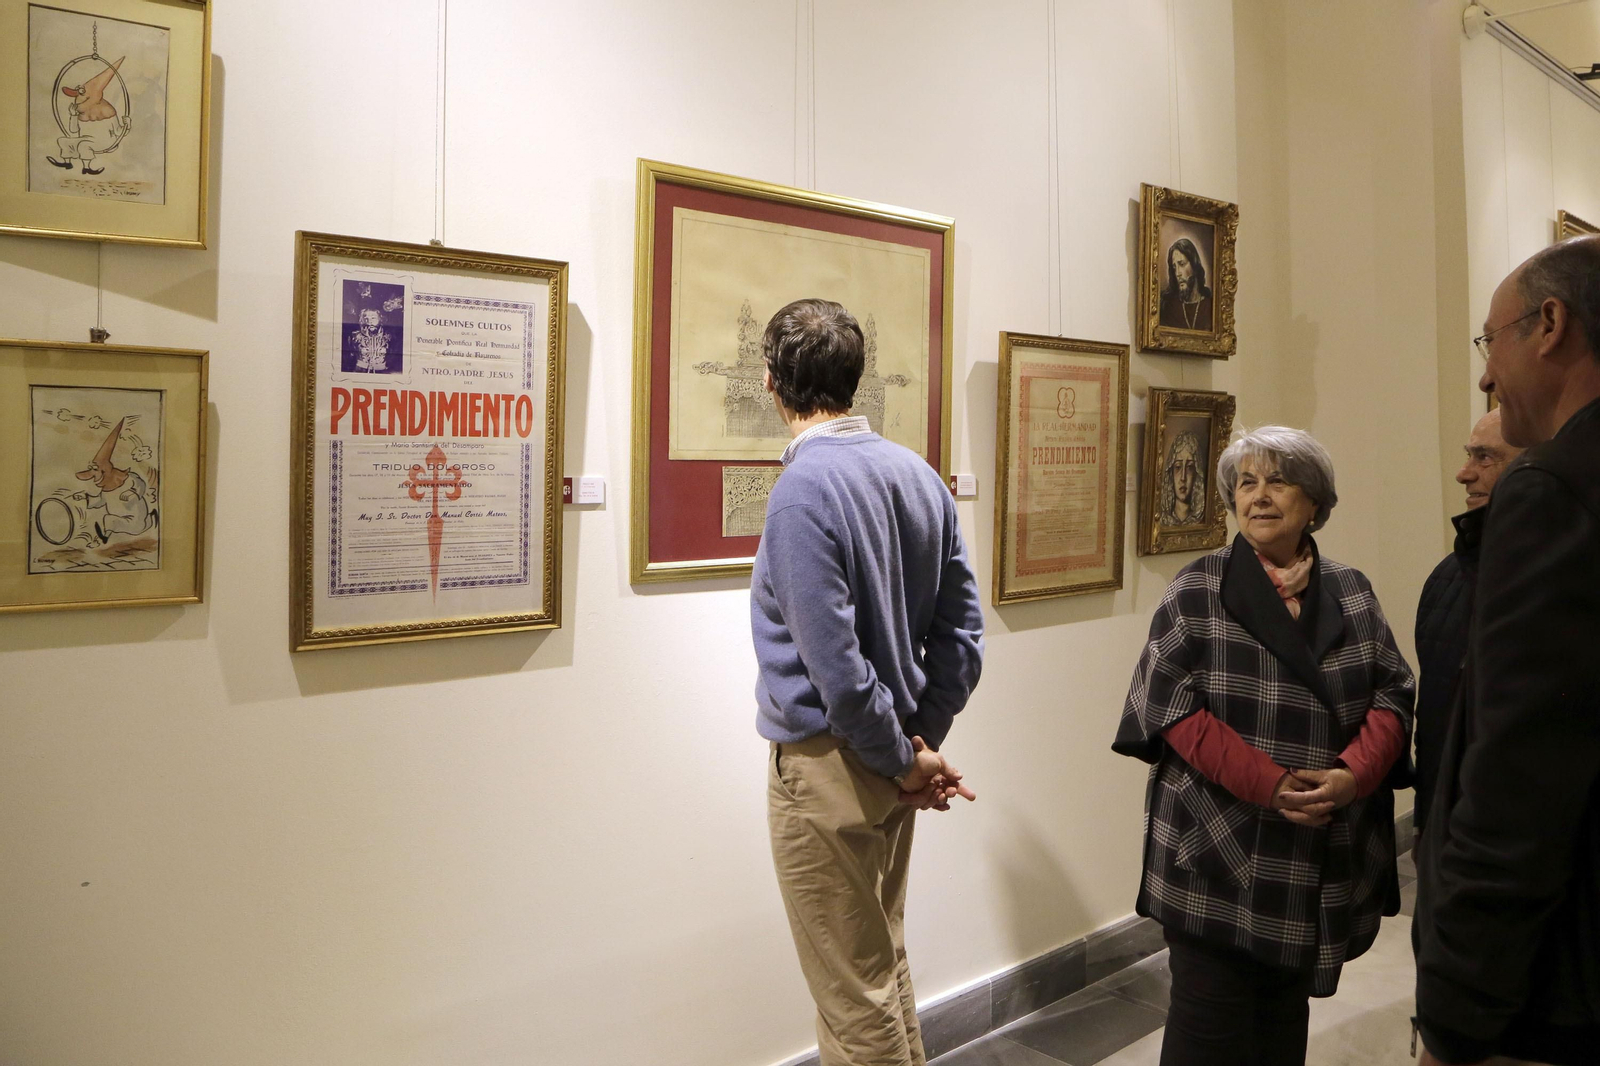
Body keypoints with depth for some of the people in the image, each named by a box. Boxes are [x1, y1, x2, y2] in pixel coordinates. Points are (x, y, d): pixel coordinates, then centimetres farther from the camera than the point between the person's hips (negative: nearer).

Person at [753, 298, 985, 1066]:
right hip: (892, 765, 8)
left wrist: (905, 760, -10)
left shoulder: (804, 488, -20)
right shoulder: (919, 474, 3)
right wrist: (922, 742, 5)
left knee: (854, 993, 9)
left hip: (829, 768, -8)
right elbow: (962, 629, 4)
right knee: (885, 964, 24)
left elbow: (834, 662, -23)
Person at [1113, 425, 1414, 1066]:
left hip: (1321, 861, 4)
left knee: (1287, 1014, 17)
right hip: (1216, 852, -3)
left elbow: (1392, 695, 4)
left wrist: (1353, 774, -15)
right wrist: (1267, 783, -19)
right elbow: (1170, 703, -10)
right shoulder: (1198, 591, -2)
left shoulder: (1352, 595, 9)